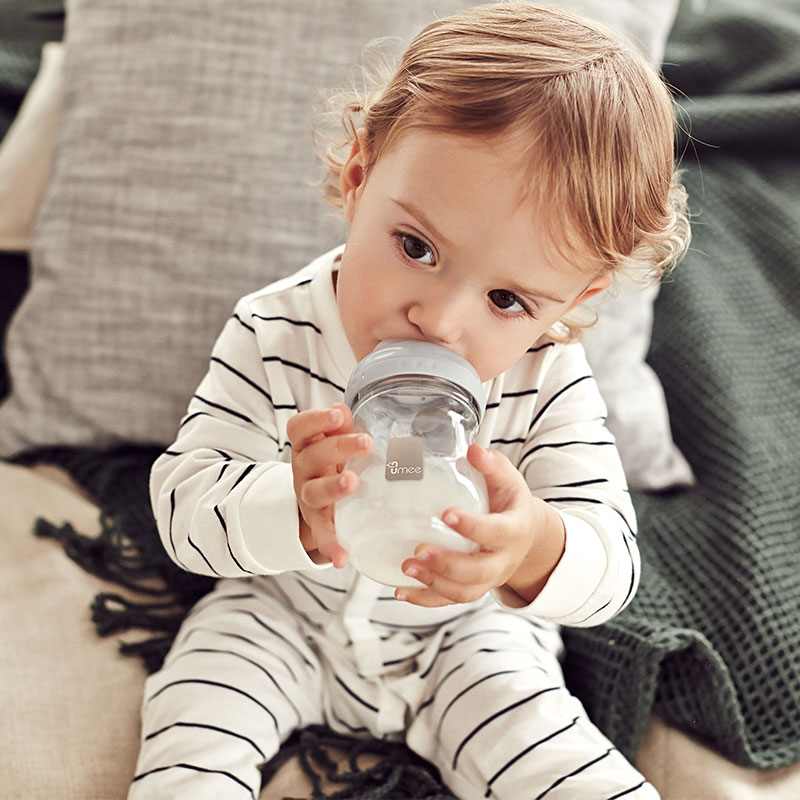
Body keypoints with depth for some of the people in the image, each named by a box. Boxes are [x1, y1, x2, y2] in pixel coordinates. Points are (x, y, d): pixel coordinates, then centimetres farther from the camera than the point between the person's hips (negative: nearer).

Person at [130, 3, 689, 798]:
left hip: (465, 633, 0)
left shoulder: (548, 380, -23)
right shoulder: (273, 336, -23)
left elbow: (613, 562, -24)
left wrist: (538, 549, -51)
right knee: (192, 726, -17)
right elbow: (184, 503, -24)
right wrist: (291, 513, -48)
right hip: (284, 615, 1)